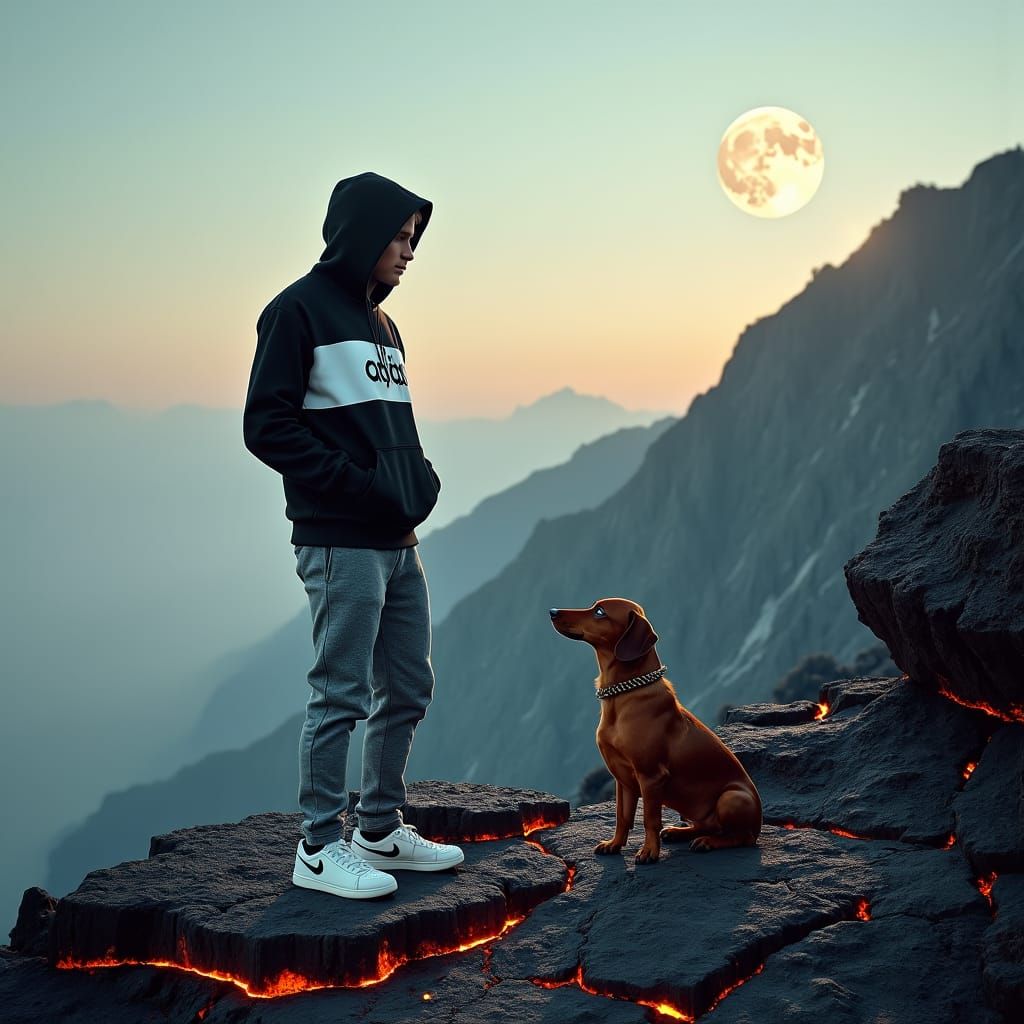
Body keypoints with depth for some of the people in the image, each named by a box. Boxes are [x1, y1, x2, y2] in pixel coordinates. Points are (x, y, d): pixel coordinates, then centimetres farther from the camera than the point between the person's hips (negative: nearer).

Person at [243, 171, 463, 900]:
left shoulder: (381, 323, 18)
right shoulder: (300, 309, -6)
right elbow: (267, 425, -12)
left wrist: (421, 477, 5)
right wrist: (355, 483, -18)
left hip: (399, 541, 9)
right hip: (341, 542, -9)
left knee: (409, 689, 12)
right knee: (342, 695, -5)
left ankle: (381, 830, 25)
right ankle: (320, 848, 7)